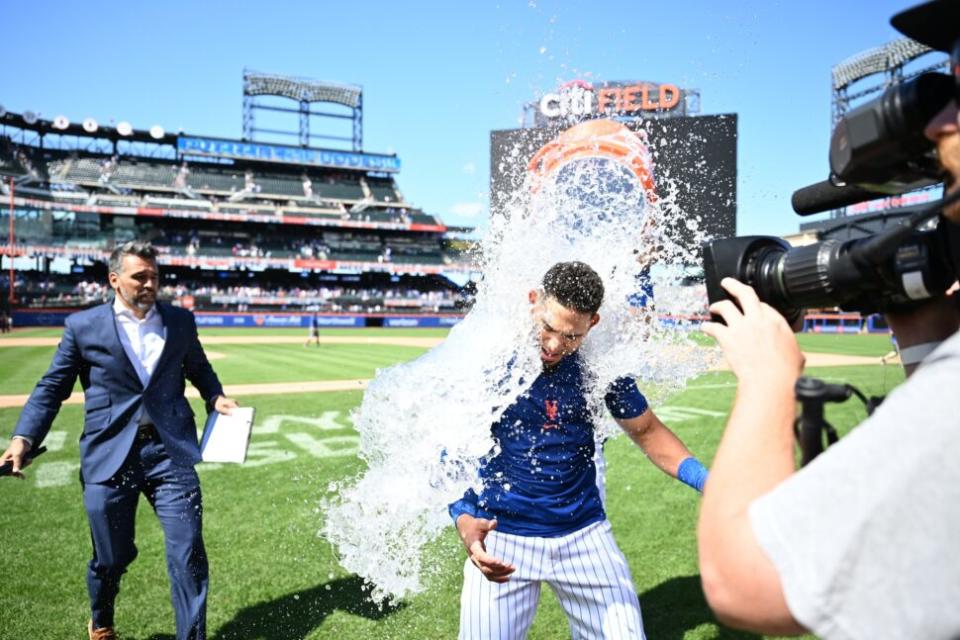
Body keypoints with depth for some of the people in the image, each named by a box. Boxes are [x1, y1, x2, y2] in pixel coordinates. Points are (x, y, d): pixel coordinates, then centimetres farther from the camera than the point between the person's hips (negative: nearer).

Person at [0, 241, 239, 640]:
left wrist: (215, 397, 2)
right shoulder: (82, 326, 4)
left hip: (170, 452, 1)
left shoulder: (181, 321, 8)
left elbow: (199, 369, 21)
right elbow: (51, 388, 7)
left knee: (188, 556, -2)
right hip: (109, 456, 0)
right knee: (111, 557, 15)